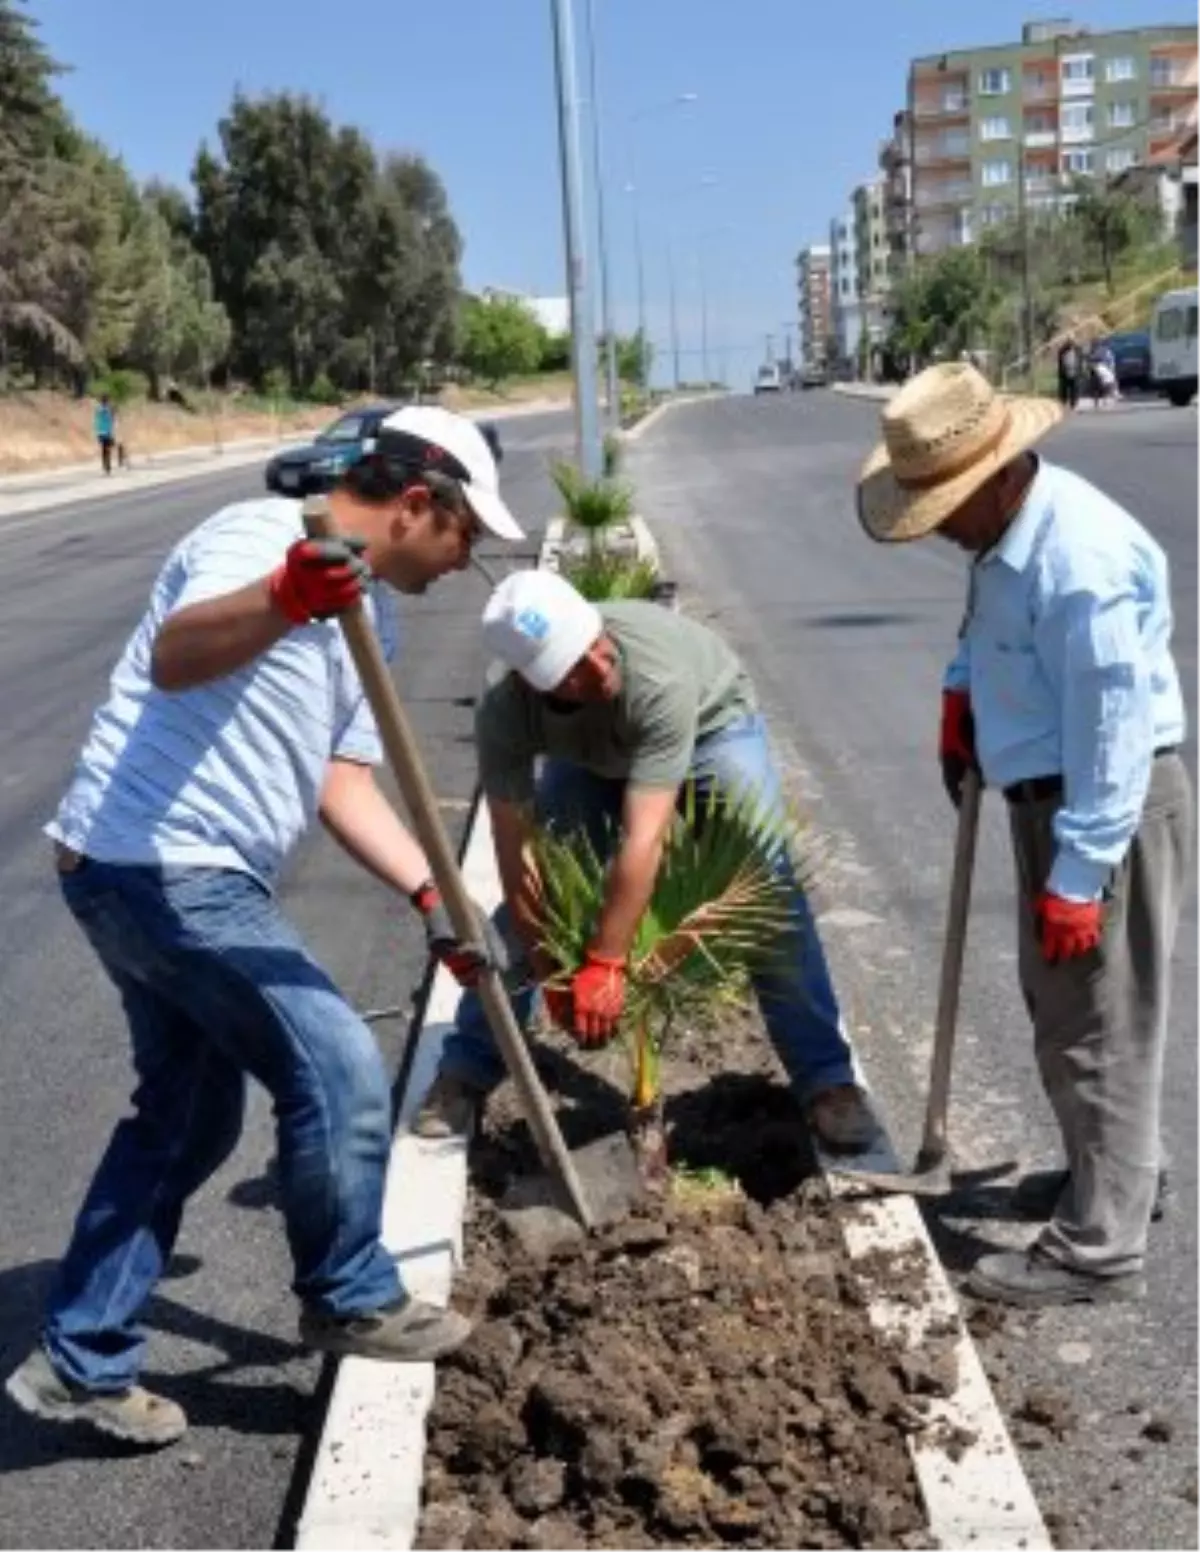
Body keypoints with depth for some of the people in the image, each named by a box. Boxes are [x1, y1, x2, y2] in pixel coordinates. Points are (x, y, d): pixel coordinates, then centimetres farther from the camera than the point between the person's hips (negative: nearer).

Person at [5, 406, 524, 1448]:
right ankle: (350, 1302, 17)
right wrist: (282, 600, -52)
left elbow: (345, 782, 13)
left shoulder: (369, 615, 15)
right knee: (340, 1072, -5)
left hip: (183, 878, 11)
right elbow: (173, 657, -33)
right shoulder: (262, 536, -14)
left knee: (187, 1117, 16)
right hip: (160, 868, -11)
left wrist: (432, 895, 2)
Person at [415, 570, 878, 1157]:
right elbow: (514, 859, -29)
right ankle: (467, 1067, 8)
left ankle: (825, 1075, -6)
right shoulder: (504, 715, -34)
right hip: (591, 752, 3)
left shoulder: (659, 679, -46)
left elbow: (643, 840, -46)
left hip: (711, 720, -2)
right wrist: (553, 978, -29)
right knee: (530, 887, -7)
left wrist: (603, 965, -45)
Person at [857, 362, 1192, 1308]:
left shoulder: (1078, 561, -28)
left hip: (1109, 811, -10)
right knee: (1063, 1007, 22)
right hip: (1054, 797, 10)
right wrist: (962, 692, 10)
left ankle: (1098, 1248, 10)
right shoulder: (1010, 527, 4)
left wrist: (1078, 877, -26)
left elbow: (1114, 729, -28)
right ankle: (1118, 1172, 40)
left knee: (1097, 1026, -1)